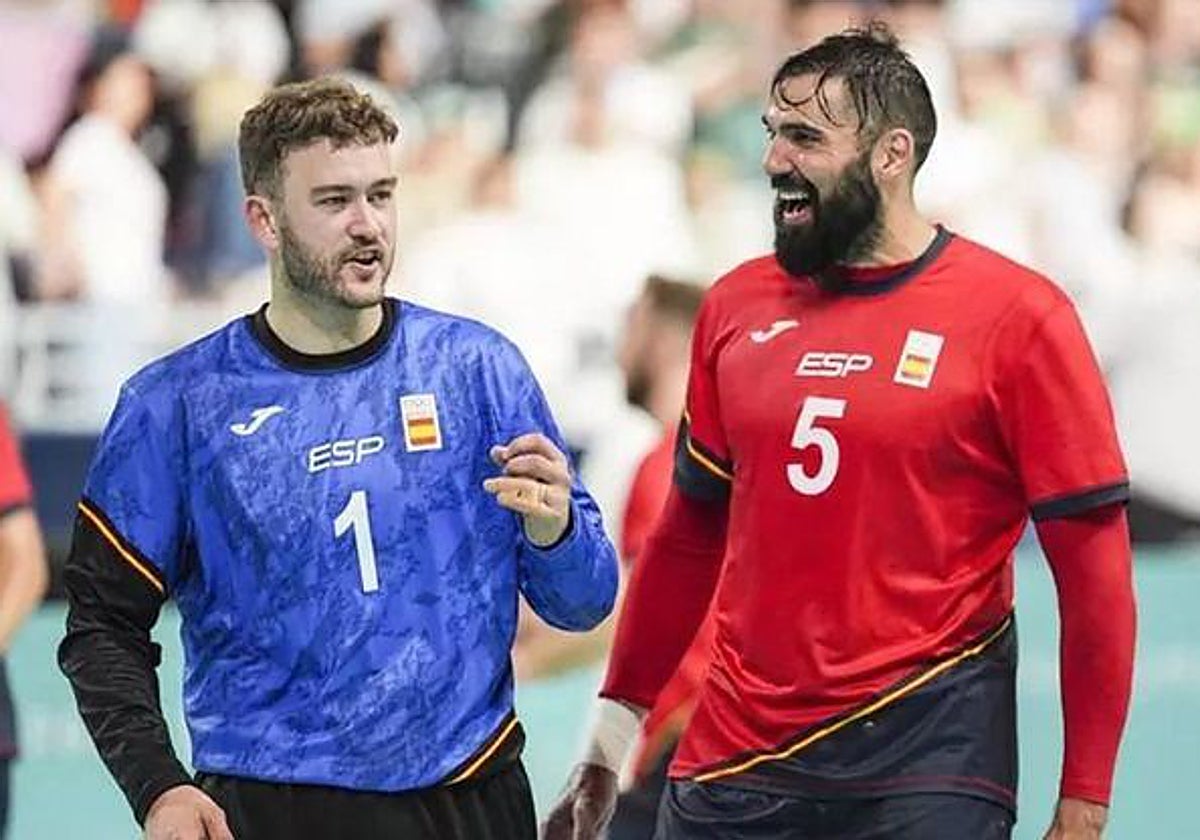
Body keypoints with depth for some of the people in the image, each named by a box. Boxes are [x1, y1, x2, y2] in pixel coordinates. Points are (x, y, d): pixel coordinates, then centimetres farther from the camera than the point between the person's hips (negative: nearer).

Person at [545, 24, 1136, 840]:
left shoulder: (1017, 317, -8)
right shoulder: (737, 306, 6)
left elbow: (1094, 568, -8)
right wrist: (614, 729, 14)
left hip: (926, 759, -4)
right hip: (733, 761, 4)